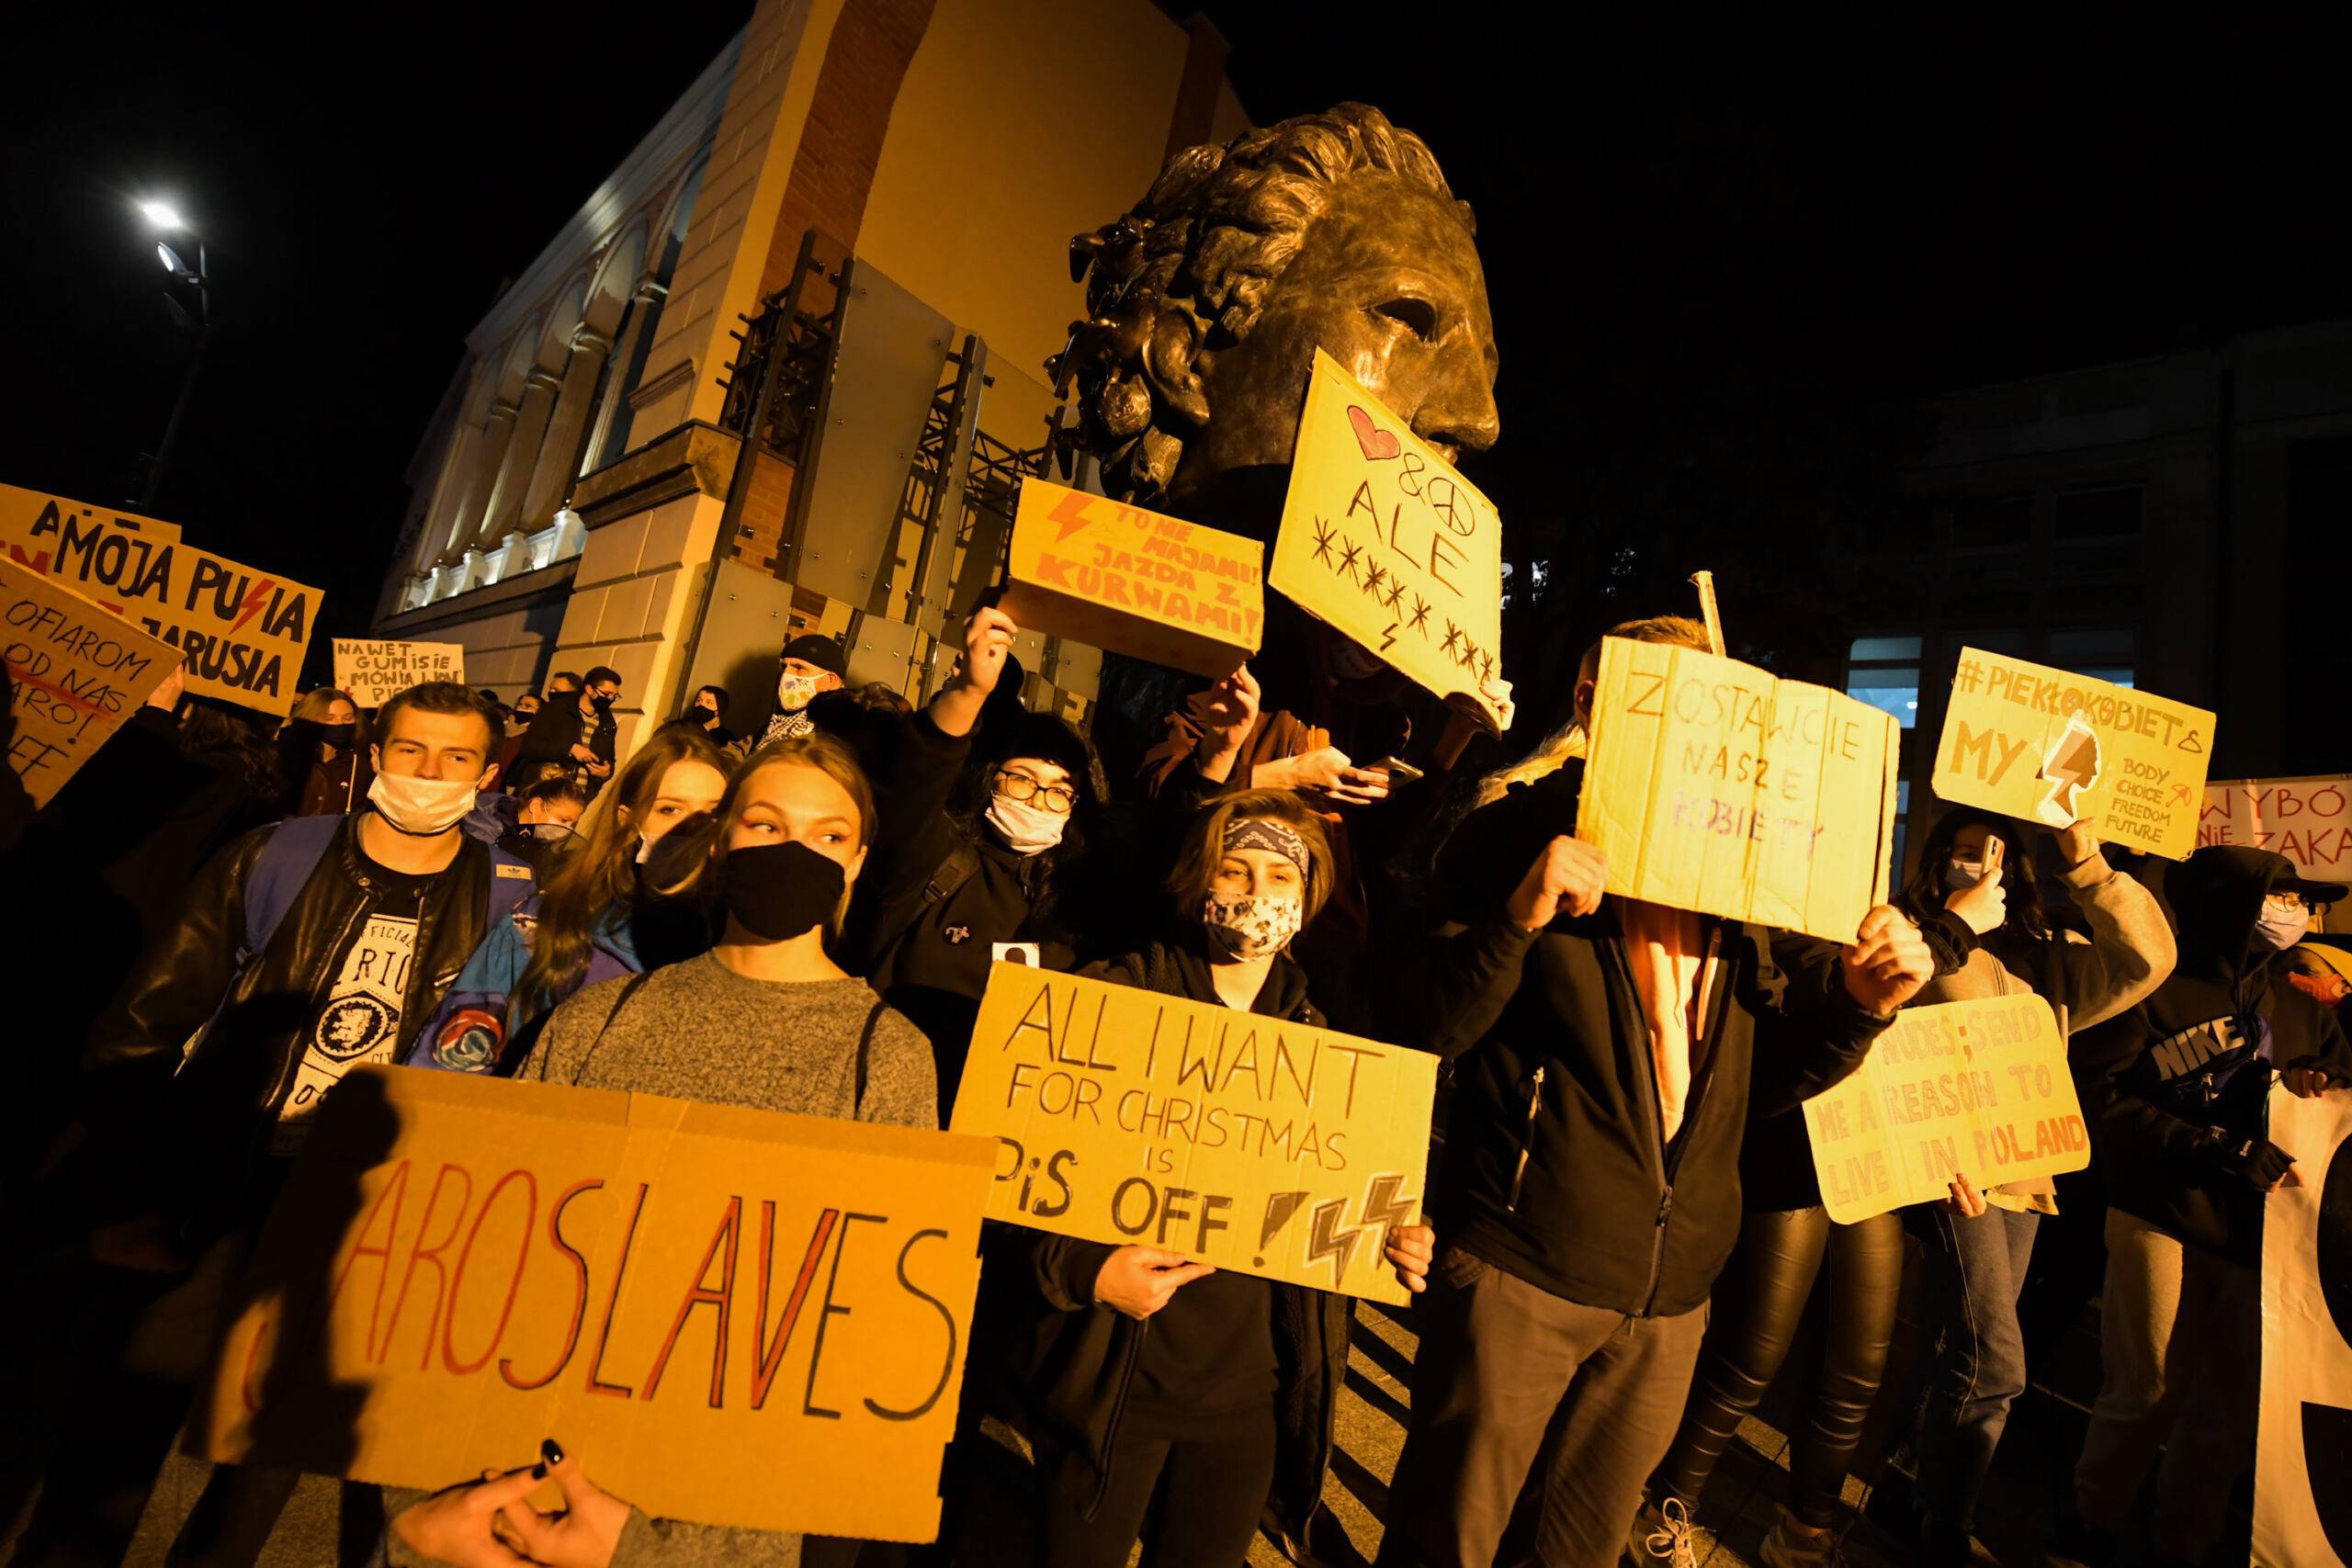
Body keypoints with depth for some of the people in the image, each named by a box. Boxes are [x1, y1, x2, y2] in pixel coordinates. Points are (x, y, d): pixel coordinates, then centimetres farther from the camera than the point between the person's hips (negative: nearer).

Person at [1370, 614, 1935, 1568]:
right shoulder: (1525, 837, -9)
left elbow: (1767, 1073, 9)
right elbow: (1417, 1030, -14)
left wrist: (1862, 1002, -9)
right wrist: (1517, 918, -30)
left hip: (1674, 1289, 5)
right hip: (1522, 1272, -4)